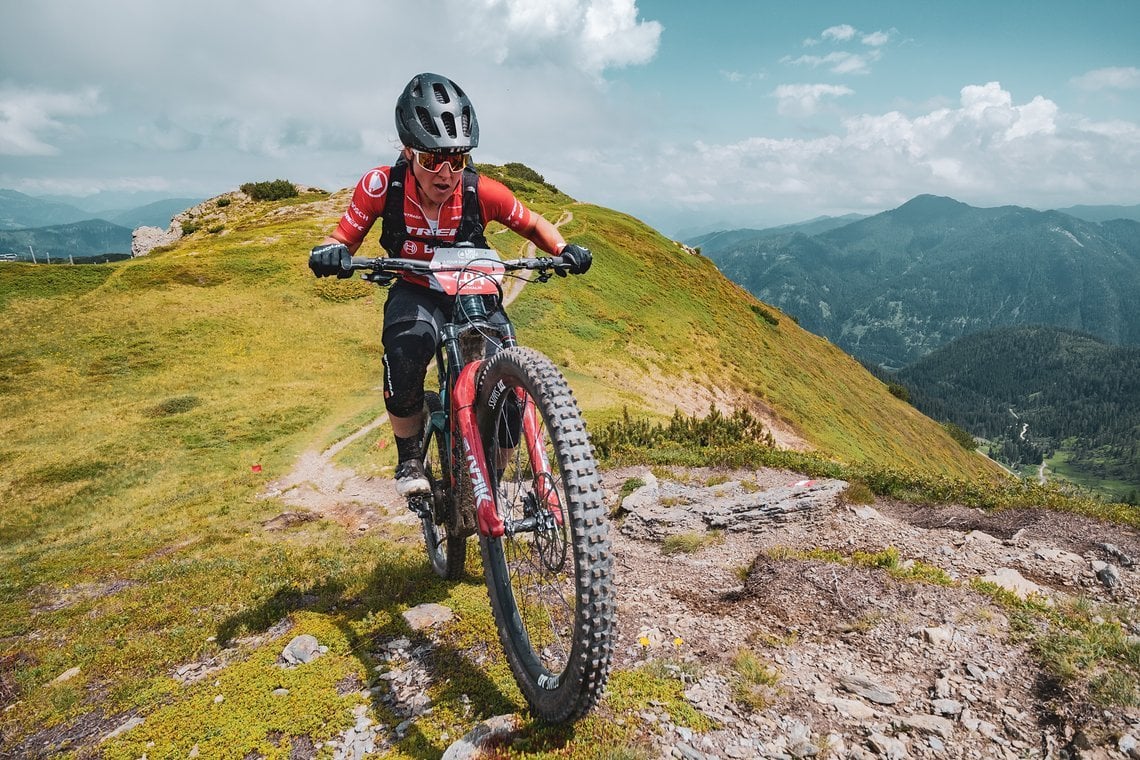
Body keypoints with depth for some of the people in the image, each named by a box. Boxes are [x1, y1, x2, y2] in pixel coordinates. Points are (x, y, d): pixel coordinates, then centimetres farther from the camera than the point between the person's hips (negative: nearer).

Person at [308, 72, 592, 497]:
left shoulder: (482, 192, -18)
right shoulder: (382, 185, -19)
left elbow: (532, 224, -2)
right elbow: (344, 237, -11)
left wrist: (564, 250, -22)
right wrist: (331, 253, -36)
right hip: (415, 294, -1)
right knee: (408, 349, -37)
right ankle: (410, 457, -10)